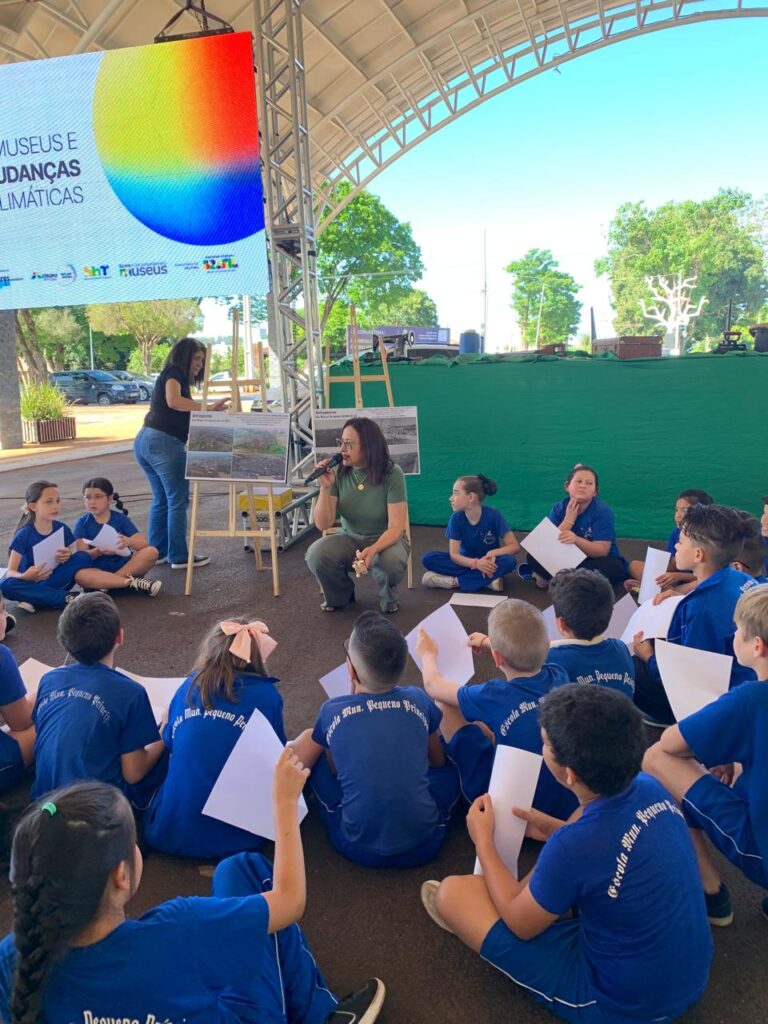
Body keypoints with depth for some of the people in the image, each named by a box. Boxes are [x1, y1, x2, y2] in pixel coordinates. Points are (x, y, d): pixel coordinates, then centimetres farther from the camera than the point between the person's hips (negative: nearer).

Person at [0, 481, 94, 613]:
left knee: (83, 557, -20)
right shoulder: (24, 535, -12)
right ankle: (66, 598, -29)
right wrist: (25, 577, -35)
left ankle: (35, 599, -23)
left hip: (55, 582, 3)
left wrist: (68, 557, -20)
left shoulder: (62, 529, -3)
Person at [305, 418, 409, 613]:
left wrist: (373, 550, -39)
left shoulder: (392, 474, -17)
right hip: (349, 539, 3)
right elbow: (322, 524, -10)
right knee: (316, 554, -27)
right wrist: (325, 488, -24)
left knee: (392, 561, -37)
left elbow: (396, 527, -20)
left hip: (386, 540, -2)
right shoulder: (338, 473, -9)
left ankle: (388, 596, 2)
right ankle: (340, 595, 6)